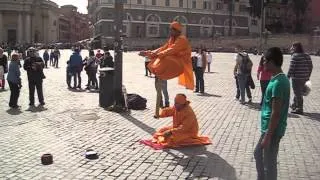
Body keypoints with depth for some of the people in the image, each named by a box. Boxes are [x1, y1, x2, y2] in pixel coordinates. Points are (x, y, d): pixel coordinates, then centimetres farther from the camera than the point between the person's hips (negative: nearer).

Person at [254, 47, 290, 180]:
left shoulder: (277, 83, -24)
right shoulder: (280, 79, 7)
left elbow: (276, 113, -24)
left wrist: (268, 136, -20)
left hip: (272, 130, -10)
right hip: (269, 128, 10)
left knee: (269, 164, 4)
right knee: (258, 154, 24)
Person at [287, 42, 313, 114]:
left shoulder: (295, 56, -14)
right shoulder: (307, 56, 8)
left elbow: (291, 68, -18)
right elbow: (310, 67, 11)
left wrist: (288, 77, -11)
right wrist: (308, 76, 19)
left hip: (296, 78, -8)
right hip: (304, 78, 8)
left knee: (298, 93, 2)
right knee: (299, 92, 22)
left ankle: (299, 109, 8)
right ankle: (294, 105, 36)